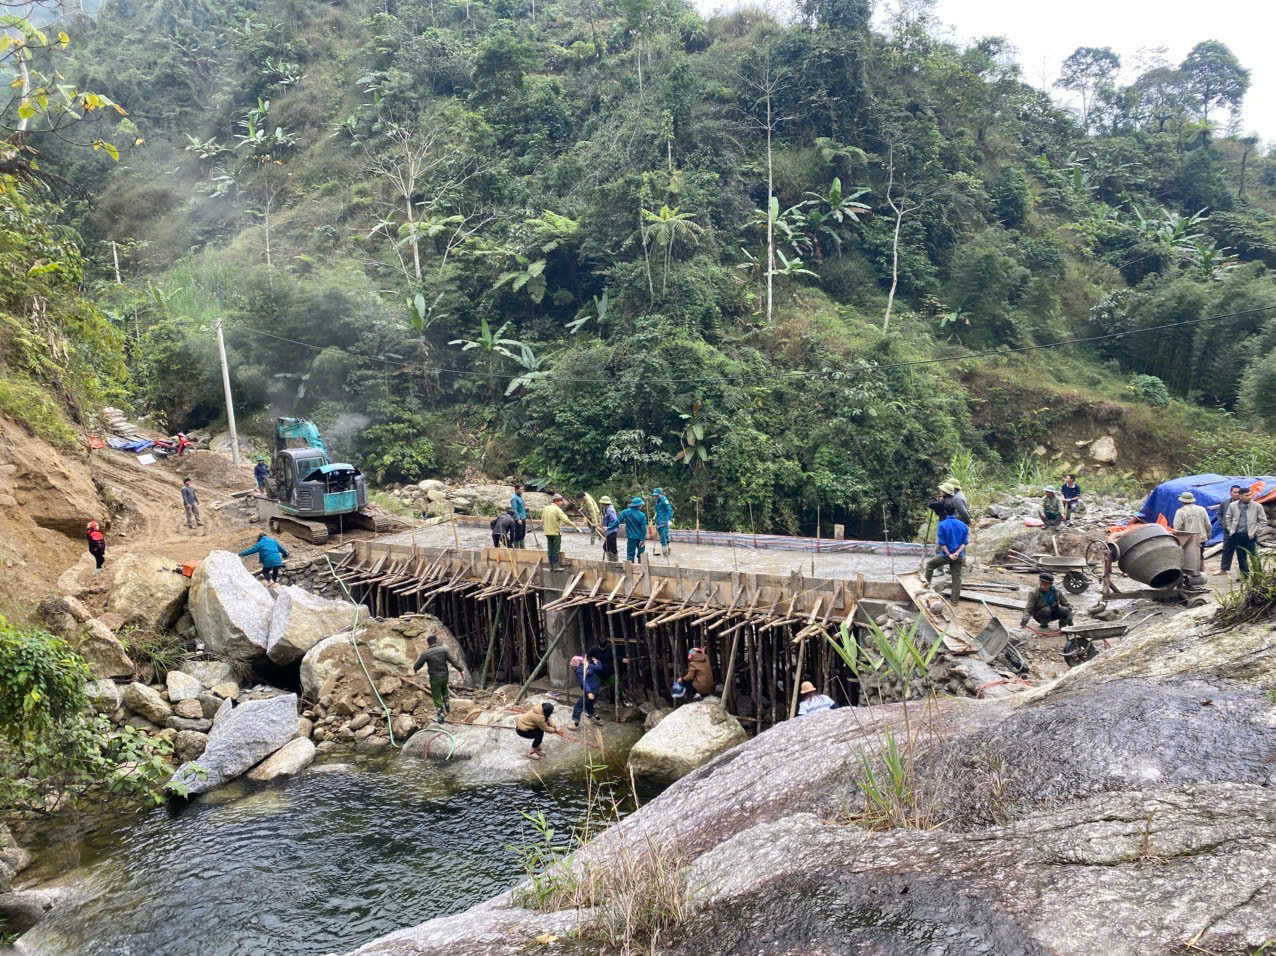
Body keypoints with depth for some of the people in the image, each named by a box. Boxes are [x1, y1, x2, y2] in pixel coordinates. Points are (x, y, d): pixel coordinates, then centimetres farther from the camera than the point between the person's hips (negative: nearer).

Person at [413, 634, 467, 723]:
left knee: (437, 697, 11)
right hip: (444, 676, 3)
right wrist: (461, 669, -2)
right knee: (444, 690, 35)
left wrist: (414, 669, 20)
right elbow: (453, 661, -12)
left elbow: (418, 664, -3)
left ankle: (441, 716, 16)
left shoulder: (425, 653, -18)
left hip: (434, 679, -3)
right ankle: (446, 706, 35)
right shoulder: (444, 649, -12)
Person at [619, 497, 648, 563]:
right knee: (641, 554, 11)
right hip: (640, 537, -1)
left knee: (630, 554, 5)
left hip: (631, 537, 1)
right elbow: (643, 528, -11)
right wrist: (643, 539, -9)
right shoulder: (642, 515, -9)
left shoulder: (625, 512, -6)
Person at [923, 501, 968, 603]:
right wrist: (957, 553, -13)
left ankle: (927, 582, 18)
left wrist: (949, 554, -9)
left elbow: (941, 543, -14)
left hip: (946, 555, -3)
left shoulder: (942, 525, -11)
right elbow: (965, 542, -3)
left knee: (930, 564, 21)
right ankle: (955, 600, 10)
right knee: (957, 578, 8)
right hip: (959, 556, 3)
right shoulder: (962, 525, 2)